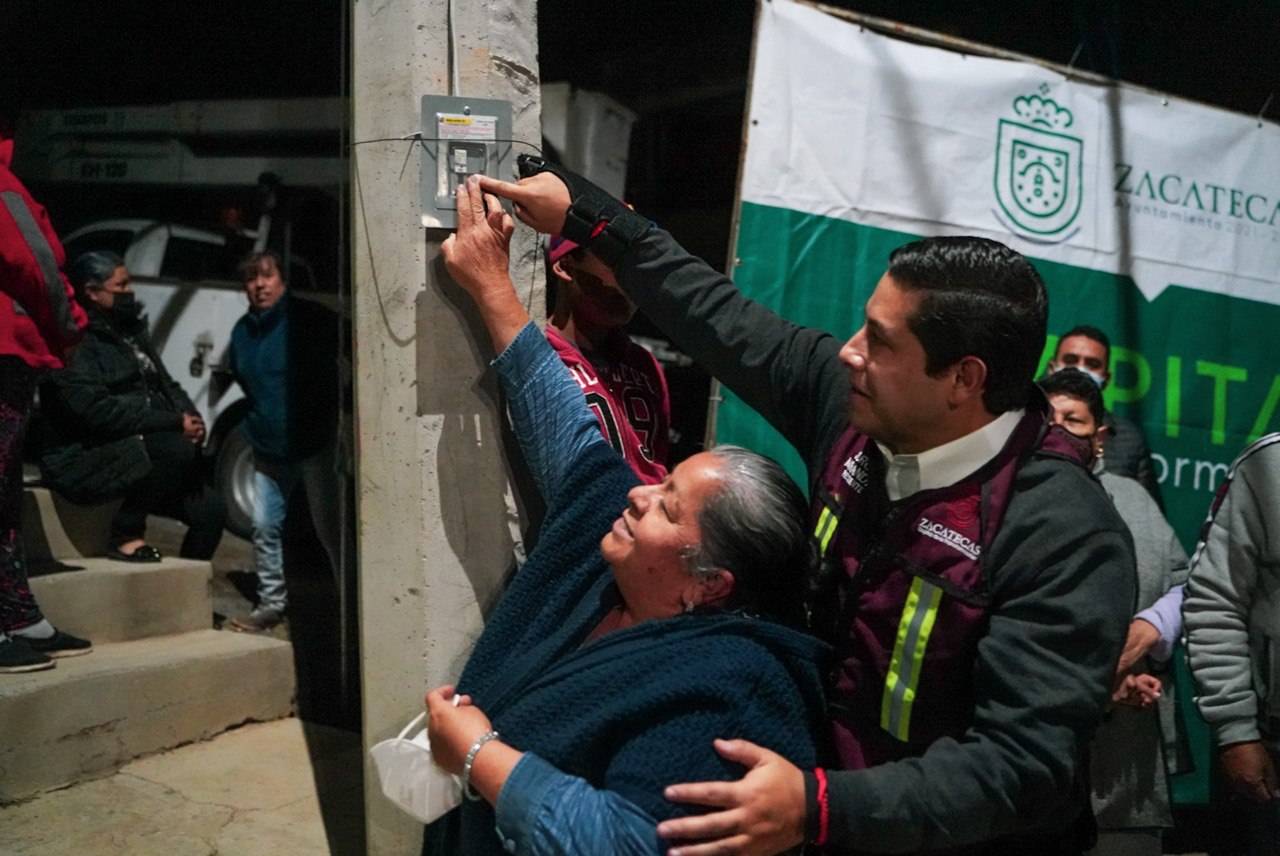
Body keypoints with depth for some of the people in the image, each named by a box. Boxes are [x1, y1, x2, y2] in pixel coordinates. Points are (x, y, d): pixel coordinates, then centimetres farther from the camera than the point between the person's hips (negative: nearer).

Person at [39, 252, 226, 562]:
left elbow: (167, 386, 17)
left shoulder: (130, 331, 17)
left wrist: (190, 418, -6)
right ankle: (125, 536, -16)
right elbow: (96, 410, -23)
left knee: (211, 511, -8)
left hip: (143, 456, 8)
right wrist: (174, 423, -23)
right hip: (82, 461, -8)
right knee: (178, 450, -32)